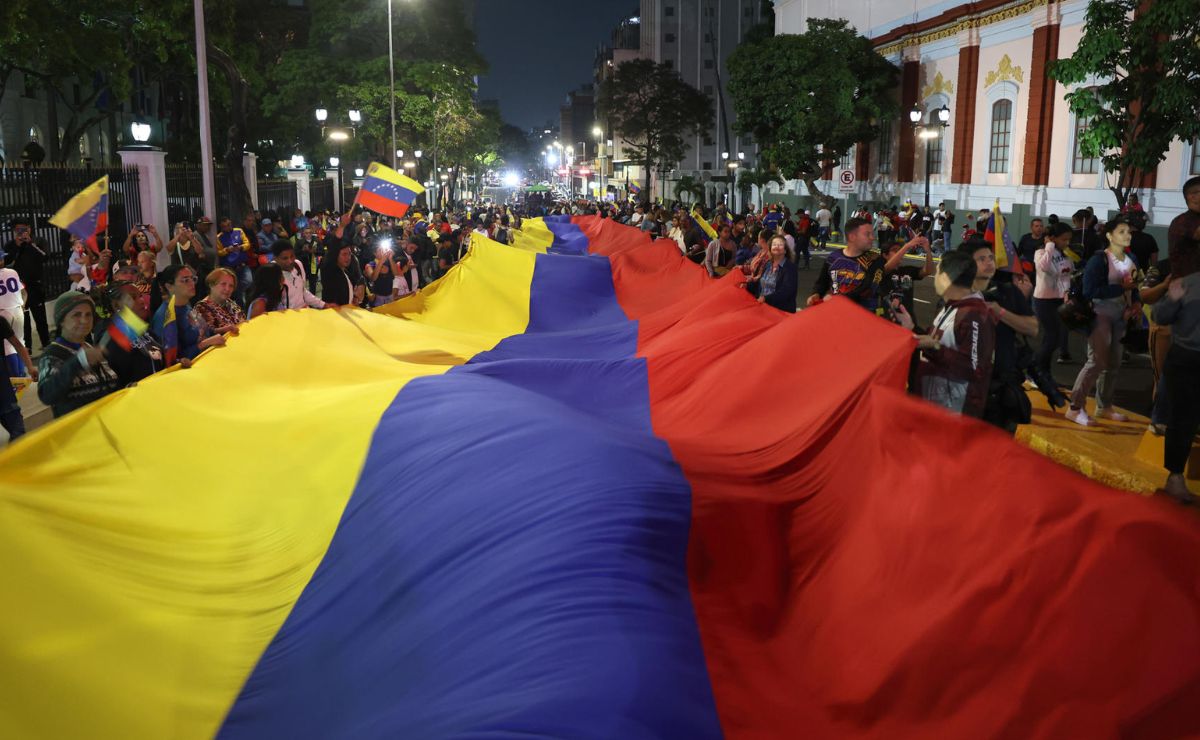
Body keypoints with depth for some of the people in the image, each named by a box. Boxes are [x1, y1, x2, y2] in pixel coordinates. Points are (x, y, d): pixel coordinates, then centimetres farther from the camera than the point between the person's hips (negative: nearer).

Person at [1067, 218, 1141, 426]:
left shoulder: (1131, 260, 9)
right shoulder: (1099, 259, -14)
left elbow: (1132, 287, 16)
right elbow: (1090, 290, -22)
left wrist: (1136, 303, -4)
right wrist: (1121, 288, -22)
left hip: (1120, 316, 7)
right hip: (1100, 315, -7)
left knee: (1113, 363, 11)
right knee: (1097, 362, -10)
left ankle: (1104, 406, 22)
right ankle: (1075, 408, -5)